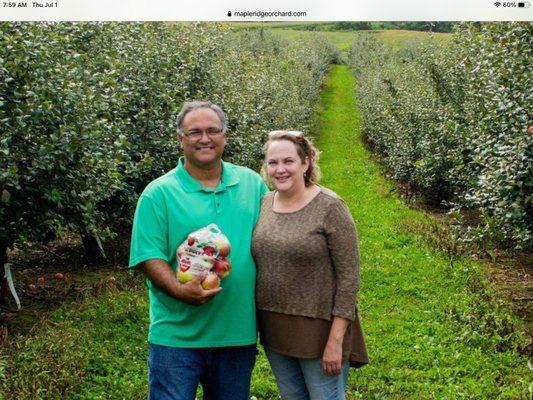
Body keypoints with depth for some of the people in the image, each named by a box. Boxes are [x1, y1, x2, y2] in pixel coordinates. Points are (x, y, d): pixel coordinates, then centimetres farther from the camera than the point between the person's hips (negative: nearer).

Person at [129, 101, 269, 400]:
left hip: (239, 333, 4)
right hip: (176, 336, -3)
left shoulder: (253, 184, 6)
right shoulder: (159, 193, -5)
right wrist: (179, 290, -27)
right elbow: (149, 257, -10)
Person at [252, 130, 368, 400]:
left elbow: (349, 276, -14)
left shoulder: (329, 207, -14)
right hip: (274, 332, 6)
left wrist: (336, 341, -17)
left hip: (319, 331, -5)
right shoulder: (263, 204, 3)